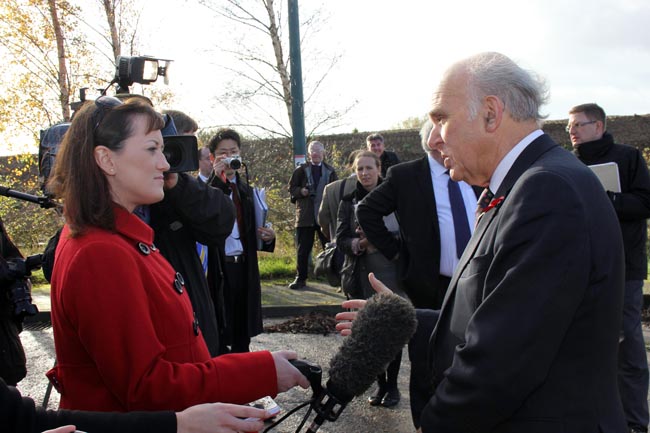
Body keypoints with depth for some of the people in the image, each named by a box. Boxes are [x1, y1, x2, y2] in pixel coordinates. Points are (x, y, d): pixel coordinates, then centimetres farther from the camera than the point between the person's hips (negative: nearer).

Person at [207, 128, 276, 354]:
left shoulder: (246, 188, 14)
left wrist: (267, 237, 0)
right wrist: (219, 179, -26)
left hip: (245, 267, 6)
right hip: (218, 268, -6)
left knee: (243, 334, 14)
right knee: (219, 335, 3)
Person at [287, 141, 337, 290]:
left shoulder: (330, 171, 7)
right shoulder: (301, 170, 4)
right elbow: (291, 188, 7)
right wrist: (301, 191, -12)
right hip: (305, 216, 0)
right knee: (302, 249, 4)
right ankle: (300, 279, 15)